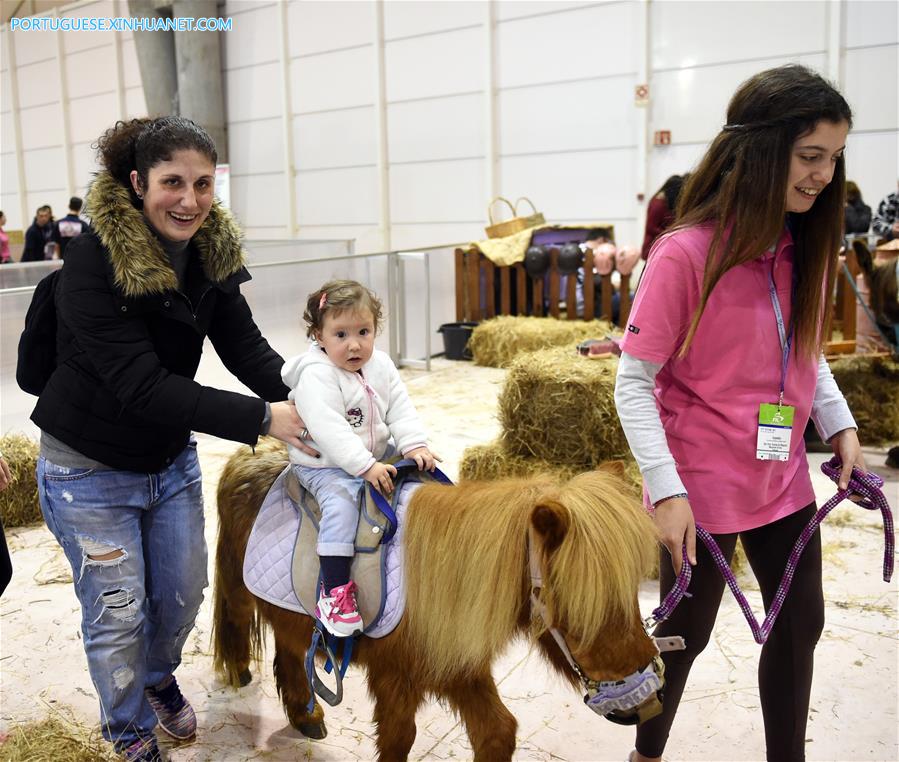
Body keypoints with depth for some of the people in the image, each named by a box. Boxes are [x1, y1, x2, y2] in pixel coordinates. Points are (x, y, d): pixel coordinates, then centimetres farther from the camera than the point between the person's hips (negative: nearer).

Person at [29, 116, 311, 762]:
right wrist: (262, 418, -36)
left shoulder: (214, 253, -7)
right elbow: (140, 385, -32)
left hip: (172, 459, 6)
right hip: (90, 470, -5)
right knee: (117, 612, 7)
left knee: (183, 594, 18)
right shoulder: (94, 261, -27)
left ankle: (159, 676, 51)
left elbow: (246, 348, -10)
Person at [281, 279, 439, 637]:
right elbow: (328, 429, -31)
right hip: (325, 465, -7)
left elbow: (400, 409, 0)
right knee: (341, 502, -29)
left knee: (427, 473, 5)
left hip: (379, 454, 7)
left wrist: (415, 446, -15)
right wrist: (365, 466, -36)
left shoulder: (381, 366, 1)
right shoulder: (316, 376, -22)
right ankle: (334, 592, -23)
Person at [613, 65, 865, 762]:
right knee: (686, 632, 11)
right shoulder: (686, 253, -20)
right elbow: (634, 384, -18)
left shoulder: (805, 247, 1)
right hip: (703, 487, -6)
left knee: (800, 625, 17)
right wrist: (666, 489, -22)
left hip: (784, 478, 7)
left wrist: (840, 425, 1)